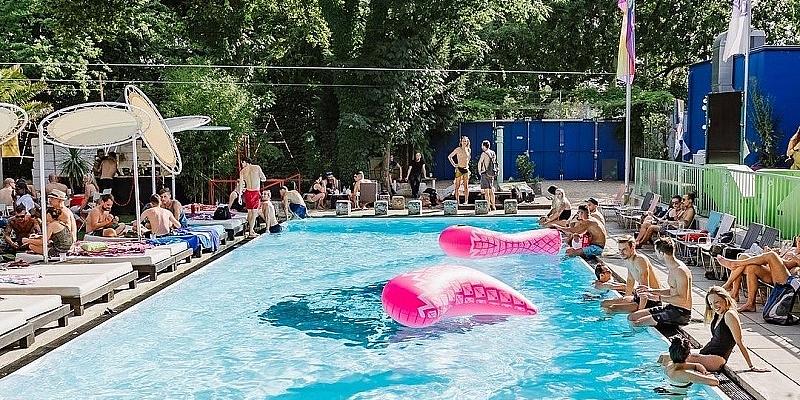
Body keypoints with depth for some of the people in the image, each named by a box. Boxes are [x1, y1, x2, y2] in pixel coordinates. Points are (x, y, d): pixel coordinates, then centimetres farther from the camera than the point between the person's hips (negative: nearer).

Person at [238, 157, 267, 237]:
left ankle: (251, 228, 22)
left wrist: (240, 195, 0)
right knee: (254, 212, 2)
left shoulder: (242, 171, 4)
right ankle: (251, 231, -1)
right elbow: (264, 179, -1)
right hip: (256, 192, -3)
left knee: (250, 212, 16)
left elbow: (241, 184, -1)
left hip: (248, 192, 3)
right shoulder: (257, 167, -2)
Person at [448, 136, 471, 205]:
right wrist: (453, 164, -2)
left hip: (466, 169, 3)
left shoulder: (469, 150, 8)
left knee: (466, 186, 2)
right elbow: (449, 156, 4)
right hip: (459, 169, -3)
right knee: (457, 186, -3)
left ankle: (466, 201, 6)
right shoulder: (458, 149, -2)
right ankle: (457, 200, 1)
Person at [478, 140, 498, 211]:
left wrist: (479, 171, -4)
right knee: (491, 191, 13)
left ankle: (488, 207, -4)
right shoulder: (493, 153, 8)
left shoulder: (484, 154, -13)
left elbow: (479, 163, -17)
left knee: (486, 191, -3)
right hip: (492, 174, 7)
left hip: (485, 174, -7)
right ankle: (493, 206, 17)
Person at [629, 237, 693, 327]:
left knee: (637, 324, -20)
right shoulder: (671, 268, 10)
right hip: (671, 307, 10)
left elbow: (682, 299, -26)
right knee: (632, 317, 6)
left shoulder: (680, 271, -22)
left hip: (681, 313, -10)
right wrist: (651, 290, 14)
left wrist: (658, 297, -24)